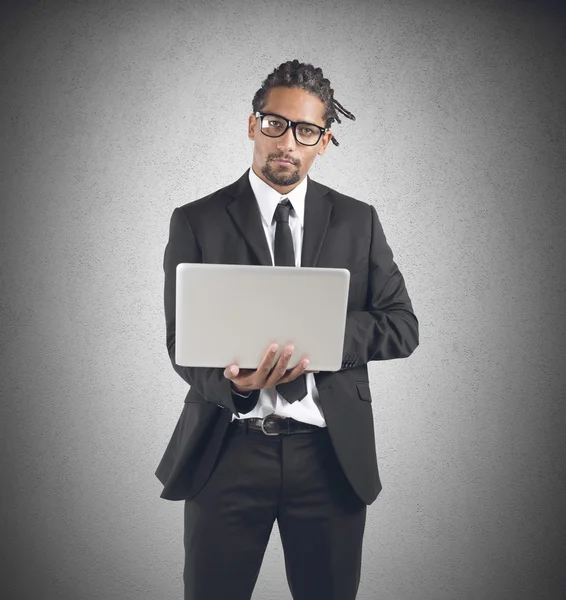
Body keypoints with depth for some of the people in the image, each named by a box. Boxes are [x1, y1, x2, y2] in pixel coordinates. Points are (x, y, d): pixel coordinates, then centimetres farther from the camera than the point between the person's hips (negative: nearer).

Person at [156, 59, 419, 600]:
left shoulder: (358, 221, 6)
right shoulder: (196, 222, 2)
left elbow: (402, 328, 2)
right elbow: (182, 341, -2)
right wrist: (232, 382, -23)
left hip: (331, 453, 2)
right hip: (227, 449, -1)